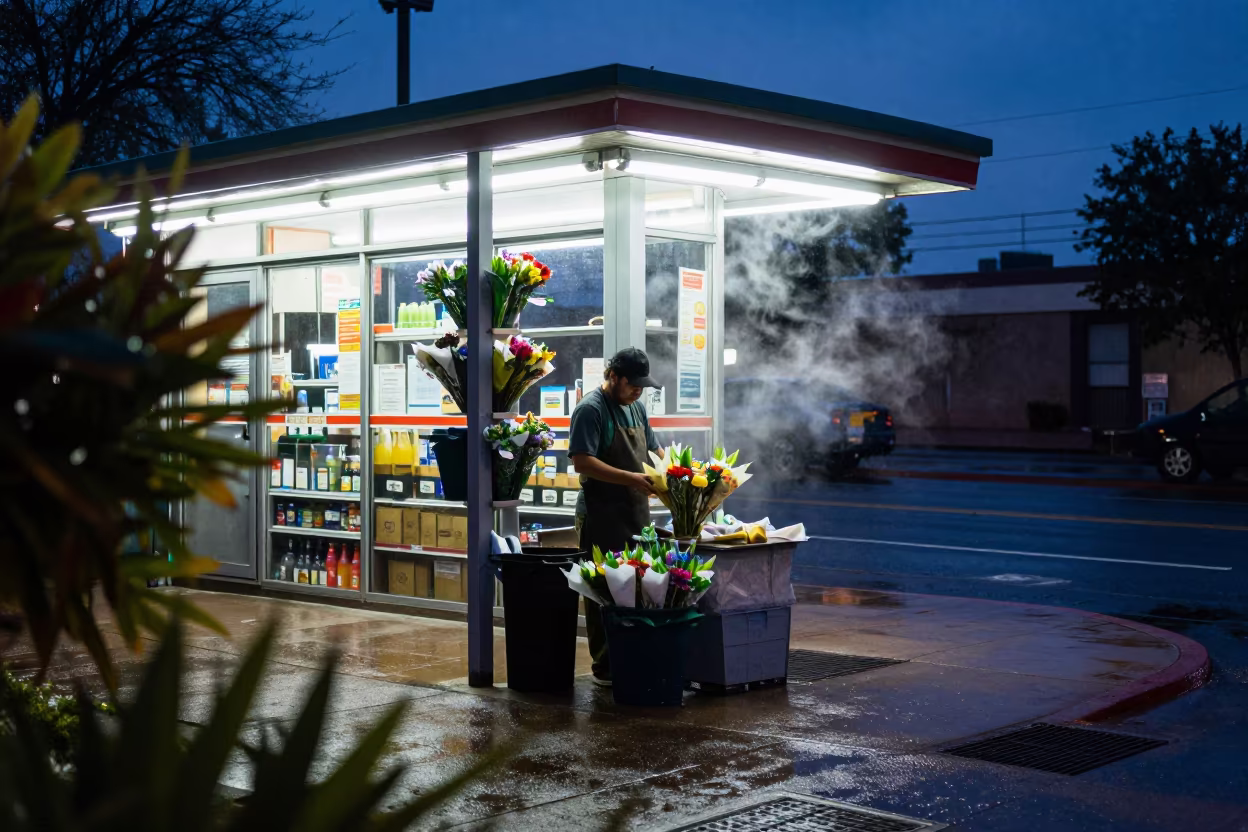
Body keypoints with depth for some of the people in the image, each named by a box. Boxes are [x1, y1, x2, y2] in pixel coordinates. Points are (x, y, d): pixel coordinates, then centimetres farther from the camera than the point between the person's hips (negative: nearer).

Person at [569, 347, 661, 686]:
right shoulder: (591, 409, -10)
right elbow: (582, 461, -19)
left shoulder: (636, 408, 17)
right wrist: (631, 479, -23)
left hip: (636, 514, 8)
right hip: (603, 518, -8)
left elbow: (652, 449, 26)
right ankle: (605, 668, 1)